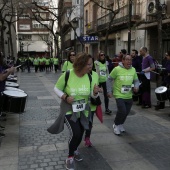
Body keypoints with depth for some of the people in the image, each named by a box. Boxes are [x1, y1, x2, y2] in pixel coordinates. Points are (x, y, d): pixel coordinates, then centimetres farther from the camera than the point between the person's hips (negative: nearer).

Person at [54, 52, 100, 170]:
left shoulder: (89, 77, -10)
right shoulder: (67, 75, -21)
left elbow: (93, 95, -5)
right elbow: (56, 89, -9)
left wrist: (95, 92, -28)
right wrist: (65, 97, -25)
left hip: (83, 111, 4)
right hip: (69, 110, -4)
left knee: (80, 134, 16)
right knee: (75, 133, -16)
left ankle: (74, 149, 51)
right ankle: (70, 157, 12)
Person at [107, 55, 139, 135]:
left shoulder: (133, 70, 0)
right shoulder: (117, 69, -13)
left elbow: (136, 80, 12)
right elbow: (109, 80, -4)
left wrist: (136, 87, -9)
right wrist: (109, 91, -6)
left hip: (129, 96, 5)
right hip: (119, 95, -5)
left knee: (126, 112, 12)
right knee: (122, 111, -14)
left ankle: (121, 125, 40)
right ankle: (116, 125, 15)